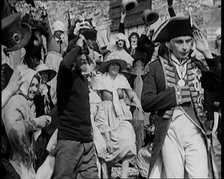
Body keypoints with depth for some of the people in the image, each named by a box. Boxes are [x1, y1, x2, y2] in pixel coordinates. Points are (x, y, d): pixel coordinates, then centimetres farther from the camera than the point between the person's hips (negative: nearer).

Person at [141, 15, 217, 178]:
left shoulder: (197, 65, 11)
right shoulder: (157, 67, 6)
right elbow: (146, 102, -2)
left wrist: (207, 52, -4)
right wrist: (175, 94, -11)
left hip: (196, 131, 1)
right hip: (169, 132, -1)